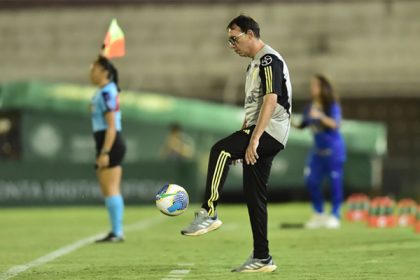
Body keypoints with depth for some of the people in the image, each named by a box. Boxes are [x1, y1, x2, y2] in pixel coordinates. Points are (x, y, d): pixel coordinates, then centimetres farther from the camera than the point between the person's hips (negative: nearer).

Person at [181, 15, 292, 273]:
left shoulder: (269, 60, -9)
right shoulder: (255, 63, 23)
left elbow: (271, 100, -22)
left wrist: (254, 139, -29)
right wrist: (242, 141, 25)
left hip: (271, 132, -10)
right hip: (261, 136, 10)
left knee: (220, 150, -30)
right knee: (254, 196, 7)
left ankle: (209, 213, -32)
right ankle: (262, 258, 10)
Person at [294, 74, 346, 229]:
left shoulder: (332, 106, -13)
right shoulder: (310, 107, 3)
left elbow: (335, 124, -27)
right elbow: (302, 125, 10)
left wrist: (321, 116, -40)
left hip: (334, 149, -6)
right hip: (318, 150, 6)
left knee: (335, 182, -3)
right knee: (311, 181, 2)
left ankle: (335, 216, 4)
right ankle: (319, 215, 14)